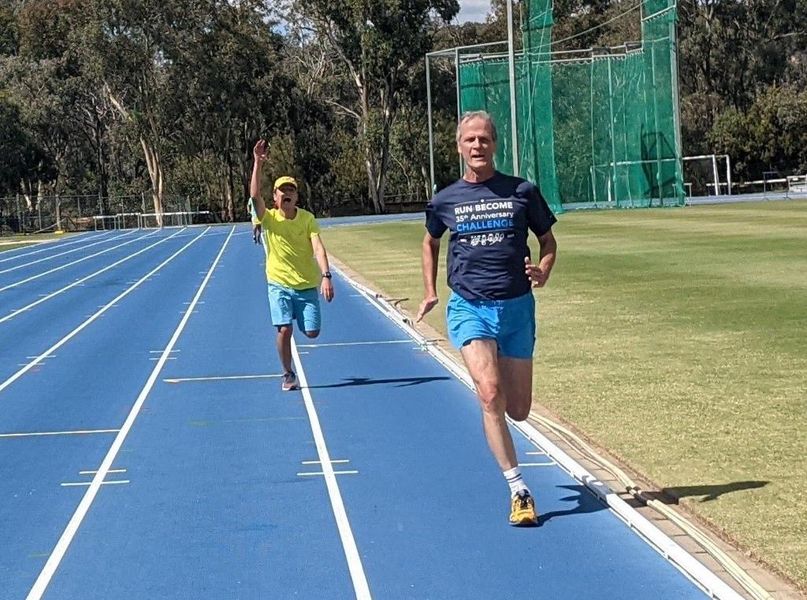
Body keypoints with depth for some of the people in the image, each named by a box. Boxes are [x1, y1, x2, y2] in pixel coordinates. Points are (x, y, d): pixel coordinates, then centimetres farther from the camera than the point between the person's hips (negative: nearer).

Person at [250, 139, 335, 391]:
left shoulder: (307, 218, -3)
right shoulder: (269, 219, -6)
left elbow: (318, 248, -12)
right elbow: (255, 196, -23)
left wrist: (326, 276, -26)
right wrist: (258, 163, -30)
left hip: (308, 285, 1)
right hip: (280, 285, -1)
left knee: (312, 332, -3)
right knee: (284, 329, -12)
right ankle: (288, 374, 9)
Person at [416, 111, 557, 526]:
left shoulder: (522, 192, 2)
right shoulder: (445, 200, 5)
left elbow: (548, 241, 12)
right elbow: (430, 243, 25)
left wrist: (543, 272, -8)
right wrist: (430, 292, 17)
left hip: (516, 306, 1)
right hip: (468, 308, -1)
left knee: (518, 410, 5)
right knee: (490, 394, -22)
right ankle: (518, 490, -16)